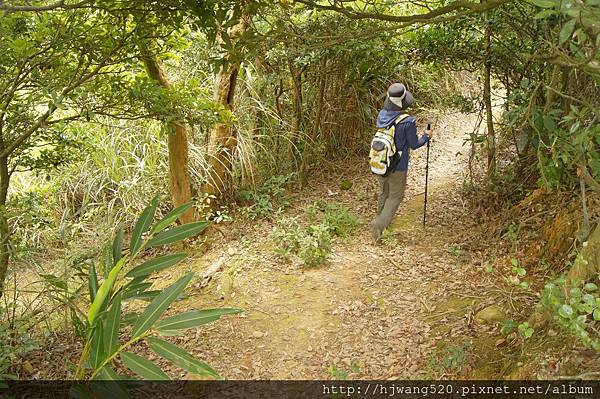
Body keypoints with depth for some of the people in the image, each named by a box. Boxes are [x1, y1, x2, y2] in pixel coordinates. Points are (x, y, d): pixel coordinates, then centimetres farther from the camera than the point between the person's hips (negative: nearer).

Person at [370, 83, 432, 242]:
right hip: (397, 167, -5)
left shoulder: (382, 115, -9)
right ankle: (379, 224, -3)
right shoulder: (408, 122, -25)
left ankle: (382, 219, 43)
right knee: (395, 197, 11)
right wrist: (427, 136, 8)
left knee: (384, 192, 25)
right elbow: (414, 144, -10)